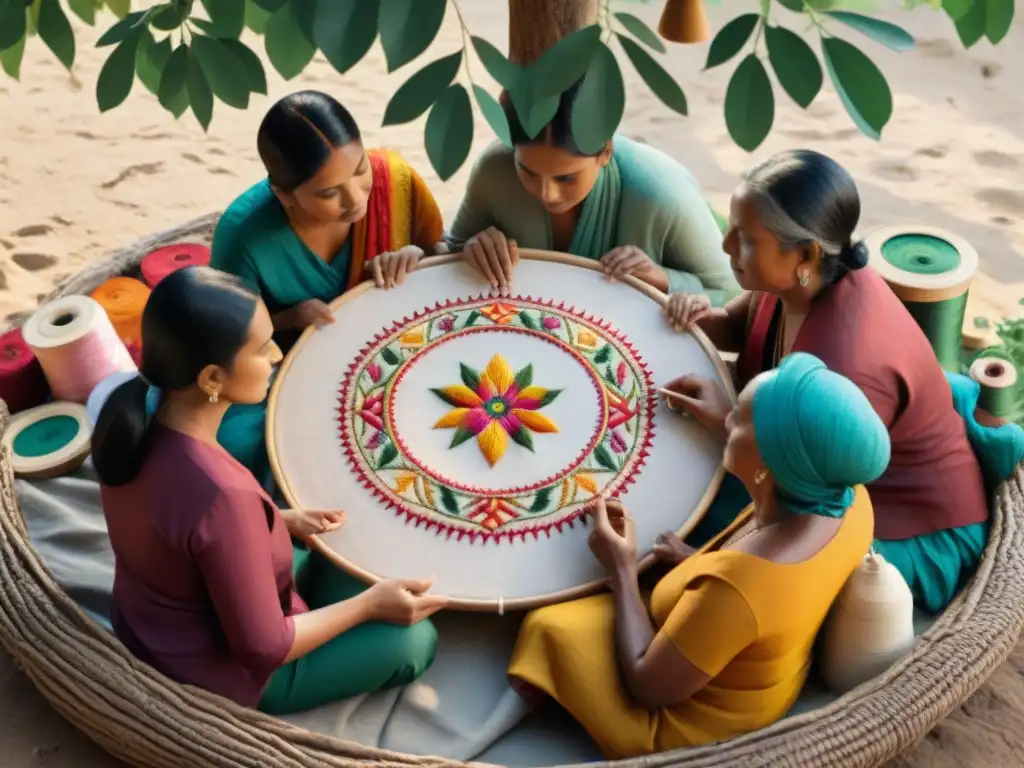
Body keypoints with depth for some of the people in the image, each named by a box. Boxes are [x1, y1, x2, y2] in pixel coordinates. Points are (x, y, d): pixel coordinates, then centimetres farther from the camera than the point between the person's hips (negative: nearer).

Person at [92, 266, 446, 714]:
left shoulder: (138, 419, -15)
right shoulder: (222, 493, -39)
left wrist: (281, 521, 0)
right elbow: (263, 648, -26)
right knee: (415, 640, 5)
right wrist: (370, 605, -13)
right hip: (212, 677, -7)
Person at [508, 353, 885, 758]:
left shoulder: (735, 587, -42)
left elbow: (648, 687, -25)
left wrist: (622, 568, -16)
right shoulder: (851, 499, -19)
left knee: (551, 628, 5)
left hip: (700, 724, -7)